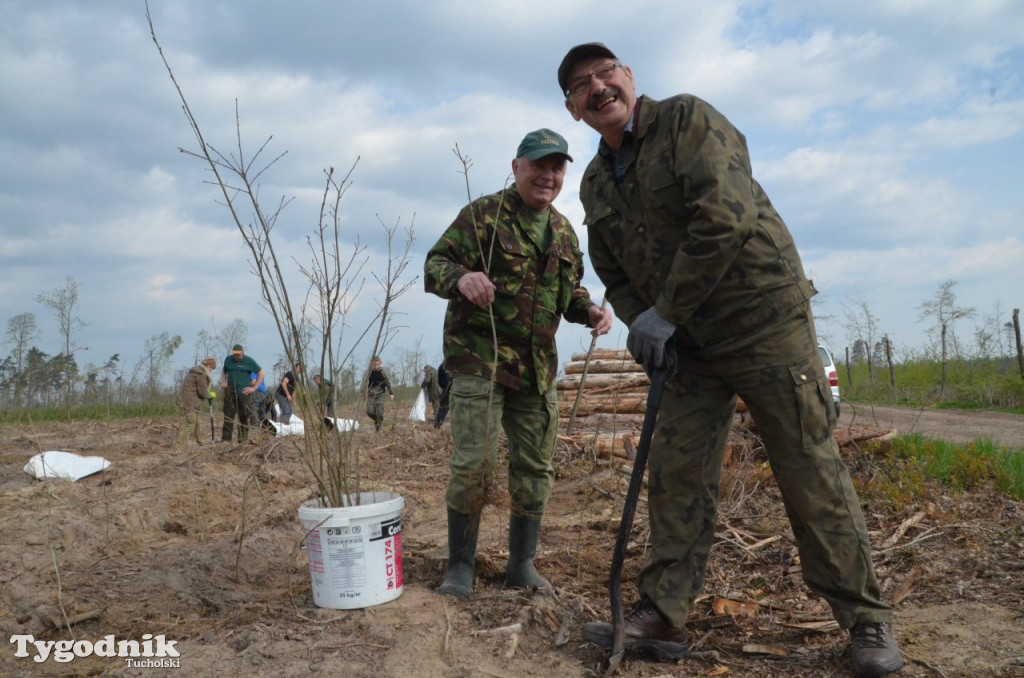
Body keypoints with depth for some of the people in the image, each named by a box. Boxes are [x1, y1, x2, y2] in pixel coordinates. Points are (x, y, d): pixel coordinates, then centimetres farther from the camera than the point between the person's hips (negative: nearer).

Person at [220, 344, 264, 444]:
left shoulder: (249, 361, -2)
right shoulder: (228, 359, 9)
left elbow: (261, 373, 2)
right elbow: (223, 372, 25)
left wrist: (254, 388, -4)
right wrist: (223, 382, 6)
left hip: (244, 393, -3)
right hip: (230, 393, 3)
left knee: (244, 417, 0)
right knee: (228, 417, 0)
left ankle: (243, 439, 8)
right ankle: (226, 439, 2)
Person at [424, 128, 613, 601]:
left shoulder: (564, 231, 13)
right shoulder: (483, 214, -5)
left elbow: (570, 290, 25)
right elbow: (435, 265, -10)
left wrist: (589, 309, 3)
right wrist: (461, 278, -33)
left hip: (537, 367, 6)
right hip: (478, 360, -6)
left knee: (535, 469, 8)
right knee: (473, 464, -8)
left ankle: (522, 566, 23)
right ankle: (460, 566, 11)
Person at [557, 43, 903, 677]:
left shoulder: (688, 119, -9)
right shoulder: (595, 183, 11)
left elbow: (725, 219, -22)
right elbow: (614, 275, 16)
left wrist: (666, 312, -17)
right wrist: (644, 327, -4)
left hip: (765, 319, -6)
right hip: (686, 343, 6)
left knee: (812, 471, -1)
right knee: (676, 474, 4)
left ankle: (868, 620, 15)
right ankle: (662, 616, 12)